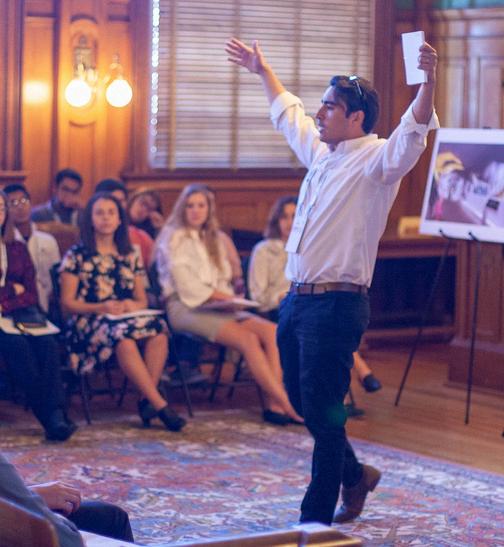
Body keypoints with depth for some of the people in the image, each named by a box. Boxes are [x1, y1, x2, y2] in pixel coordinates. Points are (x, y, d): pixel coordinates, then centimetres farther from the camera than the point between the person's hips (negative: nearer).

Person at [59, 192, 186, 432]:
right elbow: (67, 302, 1)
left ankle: (147, 401, -32)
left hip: (128, 318, 4)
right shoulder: (77, 255, 7)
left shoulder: (130, 256, 20)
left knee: (158, 329, -32)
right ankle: (160, 405, -38)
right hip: (88, 322, -4)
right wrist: (101, 308, -15)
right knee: (121, 334, -39)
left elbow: (142, 300, 18)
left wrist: (133, 305, -7)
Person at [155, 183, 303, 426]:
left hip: (215, 306, 7)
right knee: (247, 338, -29)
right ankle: (287, 404, -32)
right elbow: (186, 285, -6)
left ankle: (275, 405, -32)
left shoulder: (212, 239, 25)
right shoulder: (174, 237, 4)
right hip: (184, 306, -7)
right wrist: (219, 296, -9)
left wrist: (227, 297, 4)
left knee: (271, 331, -21)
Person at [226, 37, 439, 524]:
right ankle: (354, 474, 37)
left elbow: (413, 132, -27)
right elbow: (288, 113, 33)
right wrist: (261, 70, 42)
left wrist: (427, 81, -42)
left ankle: (316, 519, 2)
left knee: (322, 412, -6)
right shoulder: (320, 153, 16)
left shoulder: (377, 160, -8)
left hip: (336, 305, -8)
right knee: (301, 401, 16)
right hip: (297, 300, 8)